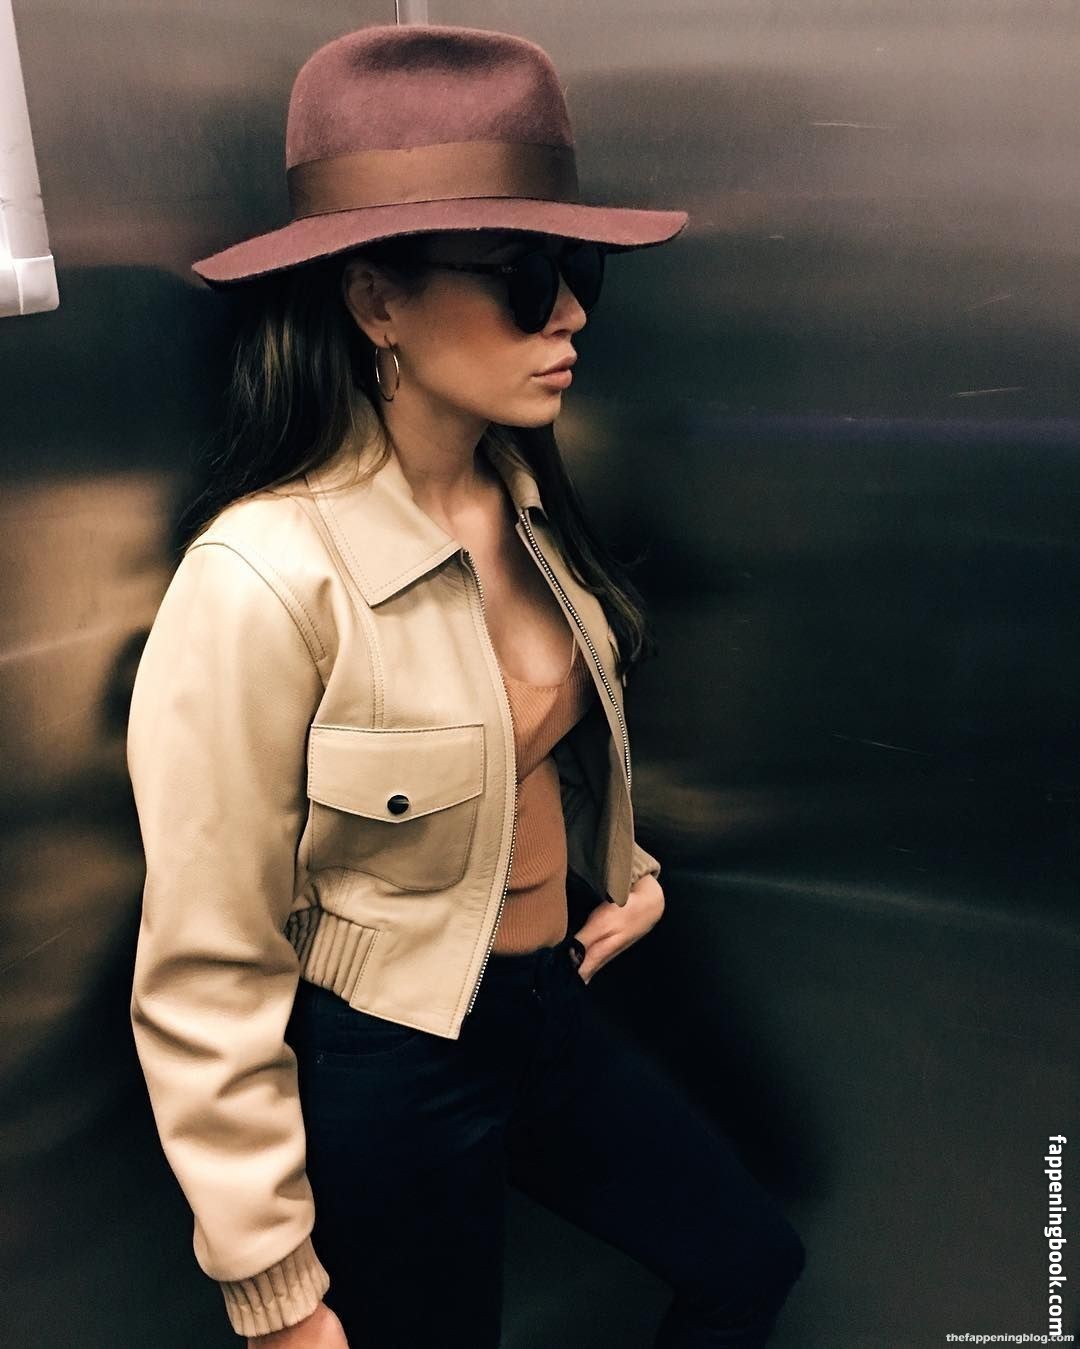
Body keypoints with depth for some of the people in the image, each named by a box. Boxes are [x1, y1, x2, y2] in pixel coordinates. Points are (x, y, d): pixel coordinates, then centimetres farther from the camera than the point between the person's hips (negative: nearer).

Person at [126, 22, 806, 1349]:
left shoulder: (524, 496, -5)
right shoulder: (263, 580, -28)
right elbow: (208, 983, -21)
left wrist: (625, 870, 4)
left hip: (552, 1005, 7)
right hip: (384, 1074, -7)